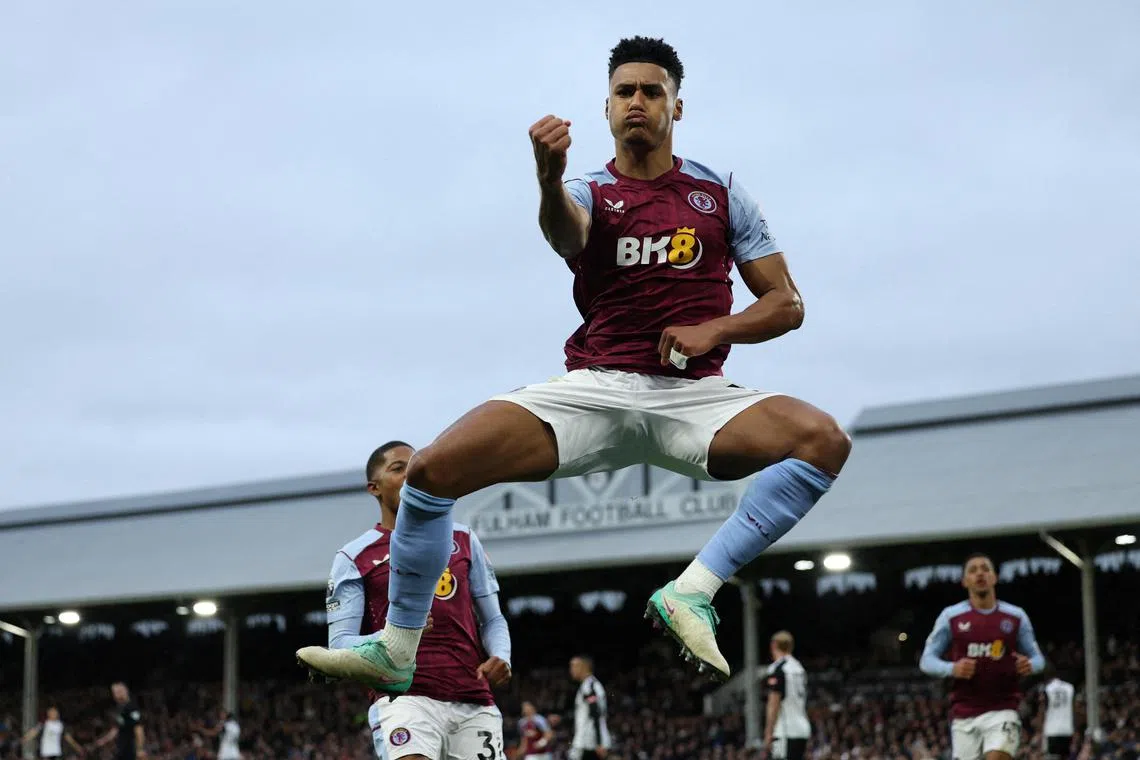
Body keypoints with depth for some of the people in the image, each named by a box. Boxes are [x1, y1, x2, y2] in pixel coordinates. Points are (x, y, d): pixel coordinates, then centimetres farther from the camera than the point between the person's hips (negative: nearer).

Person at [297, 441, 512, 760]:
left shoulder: (462, 540, 17)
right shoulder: (354, 558, 6)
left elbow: (492, 620, 20)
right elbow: (340, 645, -1)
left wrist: (501, 658, -3)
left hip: (475, 704, 5)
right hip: (405, 697, -4)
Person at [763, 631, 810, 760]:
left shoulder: (776, 669, -10)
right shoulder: (799, 667, 15)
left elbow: (774, 704, -15)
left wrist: (768, 734, -13)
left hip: (785, 733, -8)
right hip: (803, 730, 8)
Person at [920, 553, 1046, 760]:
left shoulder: (1016, 617, 5)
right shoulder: (951, 616, 4)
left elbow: (1037, 657, 12)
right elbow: (927, 660, 5)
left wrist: (1030, 665, -14)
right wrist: (952, 669, -16)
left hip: (1003, 710, -1)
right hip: (964, 713, 1)